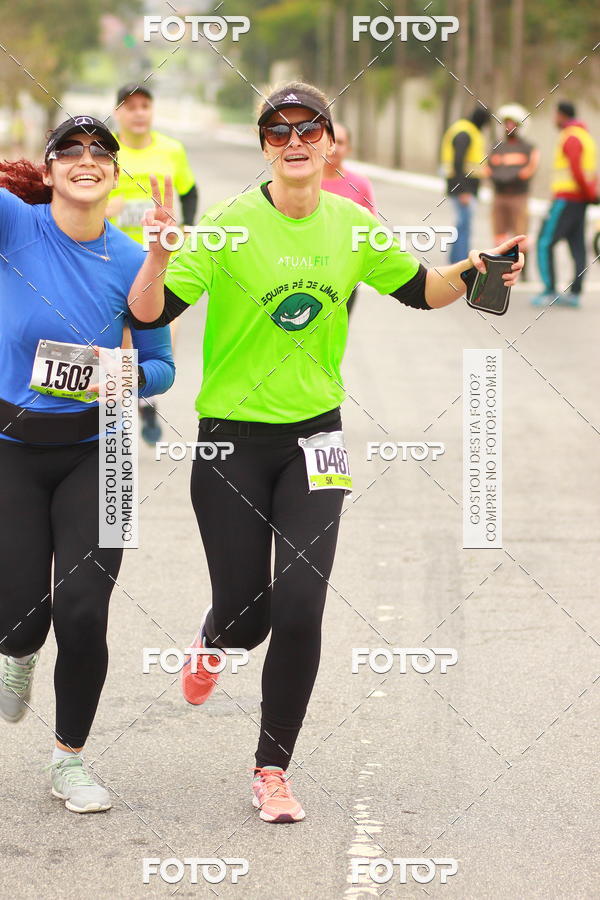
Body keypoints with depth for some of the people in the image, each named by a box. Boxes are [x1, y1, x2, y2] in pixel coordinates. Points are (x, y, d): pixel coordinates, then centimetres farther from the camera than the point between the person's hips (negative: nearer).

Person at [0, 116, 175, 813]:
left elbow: (162, 368, 5)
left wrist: (126, 375, -14)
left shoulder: (132, 263, -3)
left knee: (83, 613, -9)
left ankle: (69, 760, 13)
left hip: (92, 452, 1)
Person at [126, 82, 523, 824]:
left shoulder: (353, 225, -1)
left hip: (313, 437, 2)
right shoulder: (232, 225, -14)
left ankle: (272, 773, 10)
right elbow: (149, 315, -20)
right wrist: (160, 254, -39)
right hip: (232, 441, -2)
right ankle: (212, 642, 44)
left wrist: (474, 270, -3)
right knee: (244, 615, 3)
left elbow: (419, 290, 15)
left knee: (300, 611, -7)